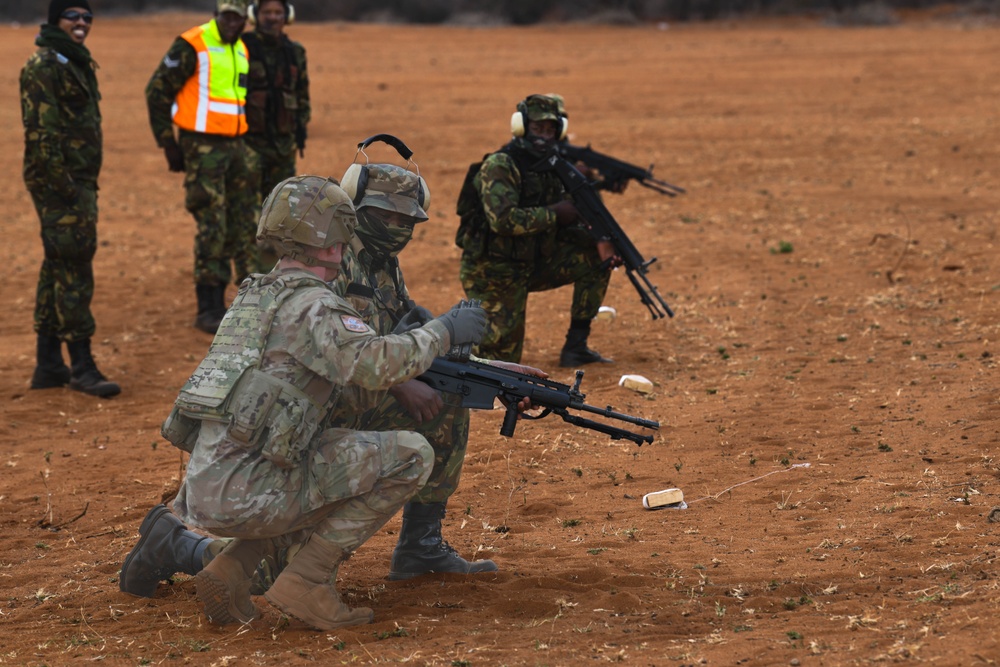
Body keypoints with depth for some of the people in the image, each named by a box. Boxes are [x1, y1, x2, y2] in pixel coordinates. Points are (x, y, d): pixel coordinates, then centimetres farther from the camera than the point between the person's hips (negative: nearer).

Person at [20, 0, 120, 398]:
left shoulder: (78, 63, 17)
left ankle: (48, 365, 19)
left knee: (58, 270, 13)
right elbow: (41, 132, -19)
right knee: (74, 273, -9)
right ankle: (82, 367, -5)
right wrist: (63, 185, -22)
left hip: (78, 182, 10)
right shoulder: (43, 66, -13)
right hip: (59, 184, -10)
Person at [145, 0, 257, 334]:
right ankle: (209, 309, -3)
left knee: (245, 224, 9)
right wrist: (168, 144, -10)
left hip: (235, 147, 7)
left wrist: (247, 142, 21)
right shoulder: (192, 46, -10)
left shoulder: (241, 52, 14)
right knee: (212, 227, -10)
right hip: (202, 147, -7)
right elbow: (157, 91, -9)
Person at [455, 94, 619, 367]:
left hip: (528, 266, 8)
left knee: (597, 260, -1)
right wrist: (554, 213, -24)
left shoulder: (549, 169, 7)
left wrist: (597, 239, -8)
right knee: (503, 356, -8)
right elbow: (503, 220, -32)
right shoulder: (499, 166, -19)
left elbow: (564, 224, 11)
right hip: (491, 272, -8)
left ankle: (575, 345, 5)